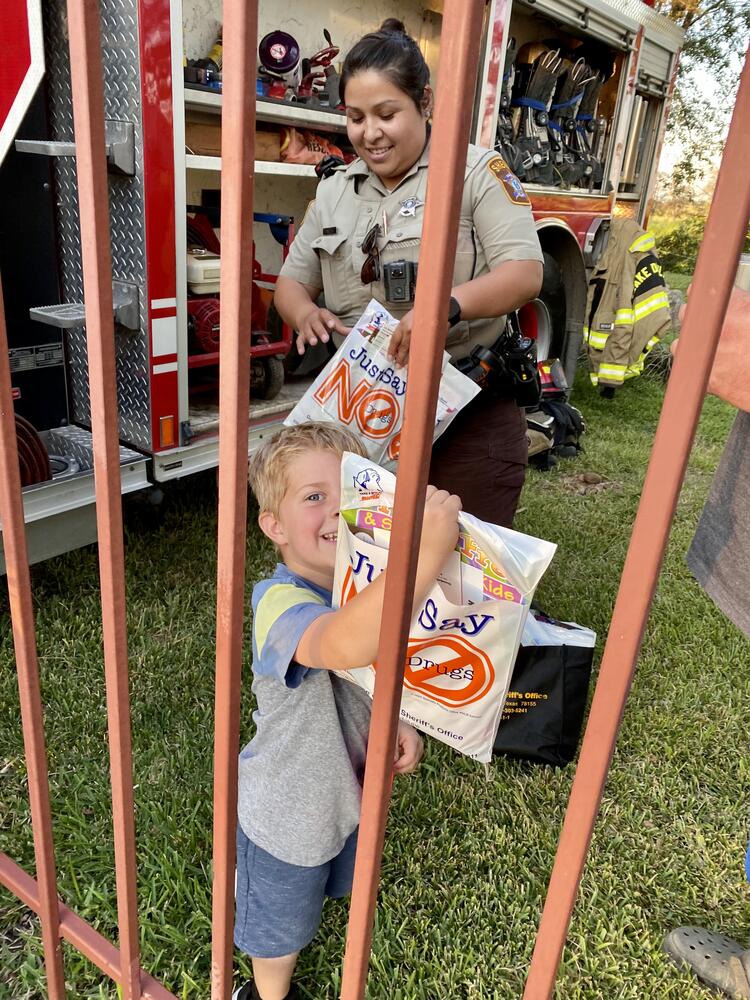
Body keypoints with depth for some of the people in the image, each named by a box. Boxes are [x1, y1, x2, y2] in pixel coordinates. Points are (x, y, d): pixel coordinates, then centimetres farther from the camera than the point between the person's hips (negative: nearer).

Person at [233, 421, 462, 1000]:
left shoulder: (366, 585, -13)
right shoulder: (283, 603, -38)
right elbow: (347, 645, -61)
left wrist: (398, 724, -12)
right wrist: (429, 548, -68)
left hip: (349, 792, 7)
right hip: (287, 812, -7)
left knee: (322, 888, 35)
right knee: (282, 920, 23)